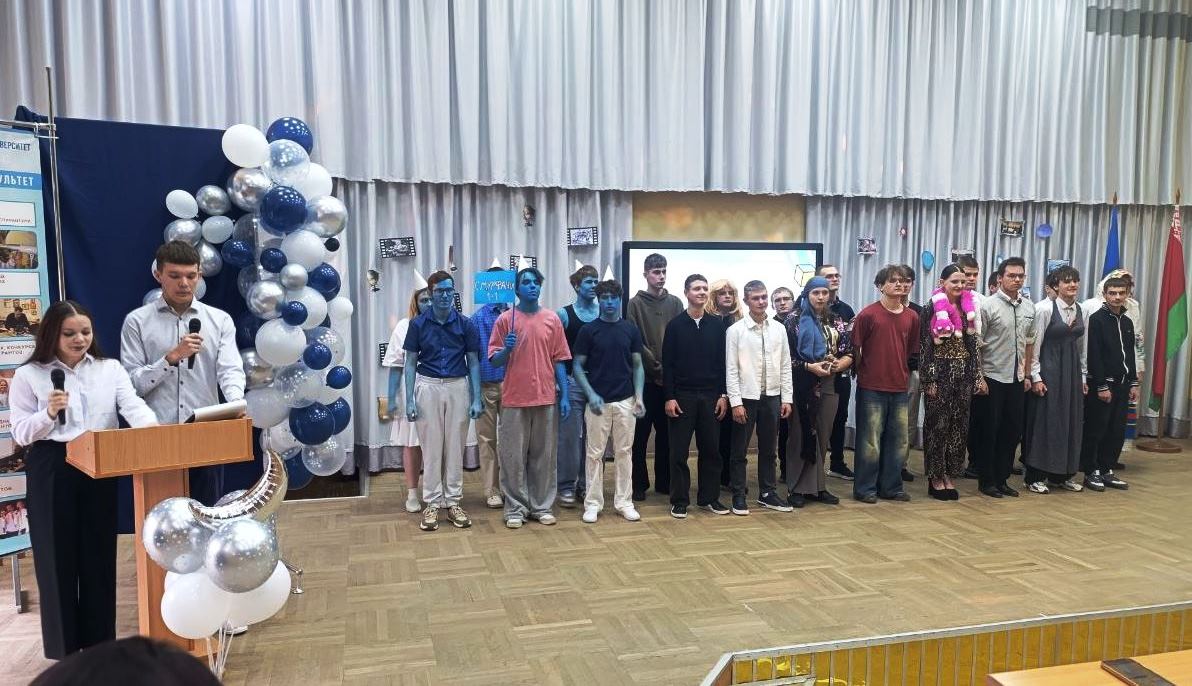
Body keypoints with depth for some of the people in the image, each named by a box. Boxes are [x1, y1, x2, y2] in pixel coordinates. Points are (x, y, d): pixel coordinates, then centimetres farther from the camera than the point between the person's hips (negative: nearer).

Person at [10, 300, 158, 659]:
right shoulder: (28, 375, 1)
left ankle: (99, 642, 25)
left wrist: (153, 430, -28)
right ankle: (65, 648, 20)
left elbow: (133, 406, -8)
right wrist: (49, 414, -19)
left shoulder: (110, 368, 6)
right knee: (57, 556, 6)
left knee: (100, 553, 10)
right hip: (51, 471, -2)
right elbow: (20, 433, -1)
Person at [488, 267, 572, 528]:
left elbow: (559, 360, 7)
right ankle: (515, 508, 14)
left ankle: (542, 506, 19)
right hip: (514, 399, -2)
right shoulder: (505, 319, 0)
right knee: (513, 456, 3)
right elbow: (494, 360, 2)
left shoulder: (552, 319, 6)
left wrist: (565, 395, 2)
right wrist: (507, 349, -19)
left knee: (544, 455, 8)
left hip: (546, 398, 2)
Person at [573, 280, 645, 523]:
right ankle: (593, 503, 12)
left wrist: (639, 397, -4)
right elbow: (578, 366, -1)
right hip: (598, 401, -2)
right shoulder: (588, 330, -2)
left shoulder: (631, 330, 5)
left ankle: (623, 501, 17)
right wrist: (591, 394, -13)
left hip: (625, 401, 2)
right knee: (595, 453, 4)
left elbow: (637, 365, 7)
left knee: (624, 452, 8)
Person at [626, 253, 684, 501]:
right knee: (640, 434, 3)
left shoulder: (674, 303, 10)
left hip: (670, 378, 3)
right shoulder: (635, 304, -1)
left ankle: (664, 481, 20)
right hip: (645, 378, -3)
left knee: (666, 433, 10)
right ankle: (639, 483, 11)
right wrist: (656, 367, -12)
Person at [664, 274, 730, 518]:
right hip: (682, 395, -2)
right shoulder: (675, 325, -1)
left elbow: (722, 361, 6)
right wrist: (669, 397, -9)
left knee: (710, 449, 7)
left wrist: (723, 395, 1)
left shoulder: (717, 324, 6)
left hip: (710, 396, 2)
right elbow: (667, 364, -3)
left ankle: (708, 497, 19)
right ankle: (679, 501, 11)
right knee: (679, 451, 2)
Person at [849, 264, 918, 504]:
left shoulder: (911, 317, 6)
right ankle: (865, 488, 13)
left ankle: (891, 487, 24)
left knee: (898, 440, 11)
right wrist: (862, 371, 4)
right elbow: (854, 348, -2)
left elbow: (912, 351, 16)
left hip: (900, 388, 5)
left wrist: (903, 373, 11)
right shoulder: (868, 314, -8)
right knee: (870, 441, 1)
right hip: (871, 389, -5)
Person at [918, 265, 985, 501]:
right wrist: (929, 380, -12)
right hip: (941, 373, -5)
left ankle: (949, 475, 18)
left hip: (963, 374, 5)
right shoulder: (931, 310, -6)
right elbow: (924, 346, -9)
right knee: (938, 424, 1)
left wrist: (978, 376, 7)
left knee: (959, 425, 7)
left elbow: (973, 345, 11)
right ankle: (936, 477, 11)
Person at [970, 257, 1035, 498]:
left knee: (1013, 431, 11)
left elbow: (1028, 344, 16)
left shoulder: (1029, 308, 9)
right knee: (988, 431, 3)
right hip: (992, 379, -6)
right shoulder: (988, 306, -9)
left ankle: (1002, 479, 23)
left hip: (1017, 379, 6)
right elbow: (976, 344, -9)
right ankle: (986, 480, 15)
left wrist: (1027, 375, 13)